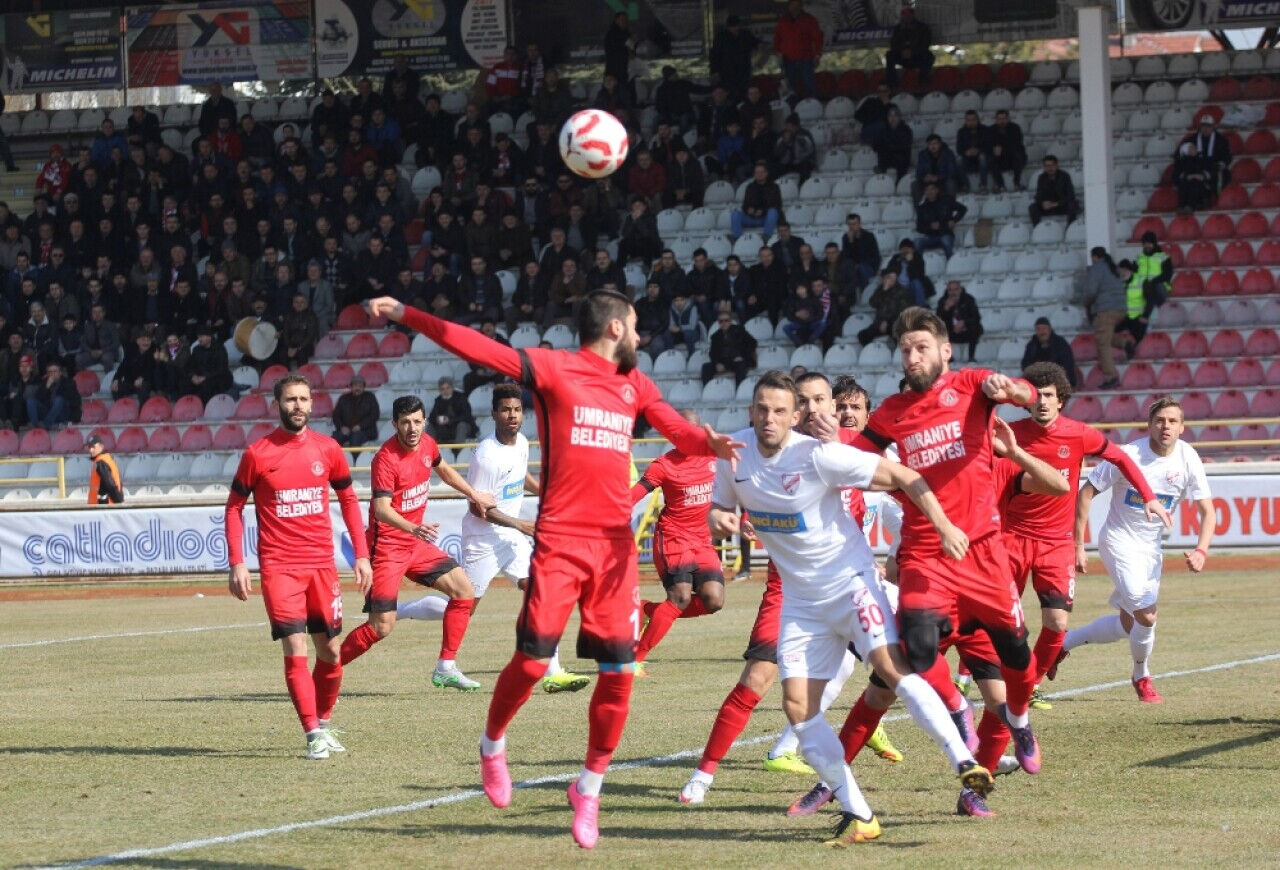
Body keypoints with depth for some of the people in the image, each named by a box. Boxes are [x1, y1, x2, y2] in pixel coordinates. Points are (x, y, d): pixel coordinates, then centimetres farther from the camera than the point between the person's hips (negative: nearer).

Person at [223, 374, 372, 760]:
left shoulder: (328, 449, 5)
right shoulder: (257, 453, -3)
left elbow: (348, 499, 14)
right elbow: (235, 507, 4)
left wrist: (362, 555, 8)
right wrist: (236, 562, -4)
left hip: (322, 564, 3)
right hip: (278, 566, -3)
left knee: (330, 651, 8)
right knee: (295, 651, -12)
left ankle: (323, 723, 27)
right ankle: (313, 735, -9)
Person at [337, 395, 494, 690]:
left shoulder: (427, 445, 1)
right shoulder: (386, 458, -22)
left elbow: (443, 470, 26)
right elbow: (381, 510, -32)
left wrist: (473, 494, 30)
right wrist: (414, 528, -48)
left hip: (416, 543, 8)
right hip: (387, 546, -8)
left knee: (464, 591, 4)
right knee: (382, 626, -14)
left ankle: (446, 668, 11)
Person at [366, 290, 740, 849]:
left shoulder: (634, 384, 14)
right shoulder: (552, 368, -3)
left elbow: (676, 429, 7)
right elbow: (477, 347, -8)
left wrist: (709, 443, -15)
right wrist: (406, 315, -12)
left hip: (616, 545, 5)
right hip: (560, 541, -5)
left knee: (619, 670, 1)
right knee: (533, 659, -7)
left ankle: (589, 789, 16)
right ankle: (492, 746, 22)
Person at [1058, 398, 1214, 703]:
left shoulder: (1188, 459, -10)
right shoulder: (1127, 455, -20)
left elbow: (1207, 511, -7)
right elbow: (1085, 494, -13)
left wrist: (1201, 551, -25)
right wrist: (1078, 546, -15)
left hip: (1151, 547, 5)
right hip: (1119, 541, -5)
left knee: (1127, 626, 11)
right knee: (1146, 615, -19)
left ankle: (1064, 642, 34)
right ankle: (1142, 677, 8)